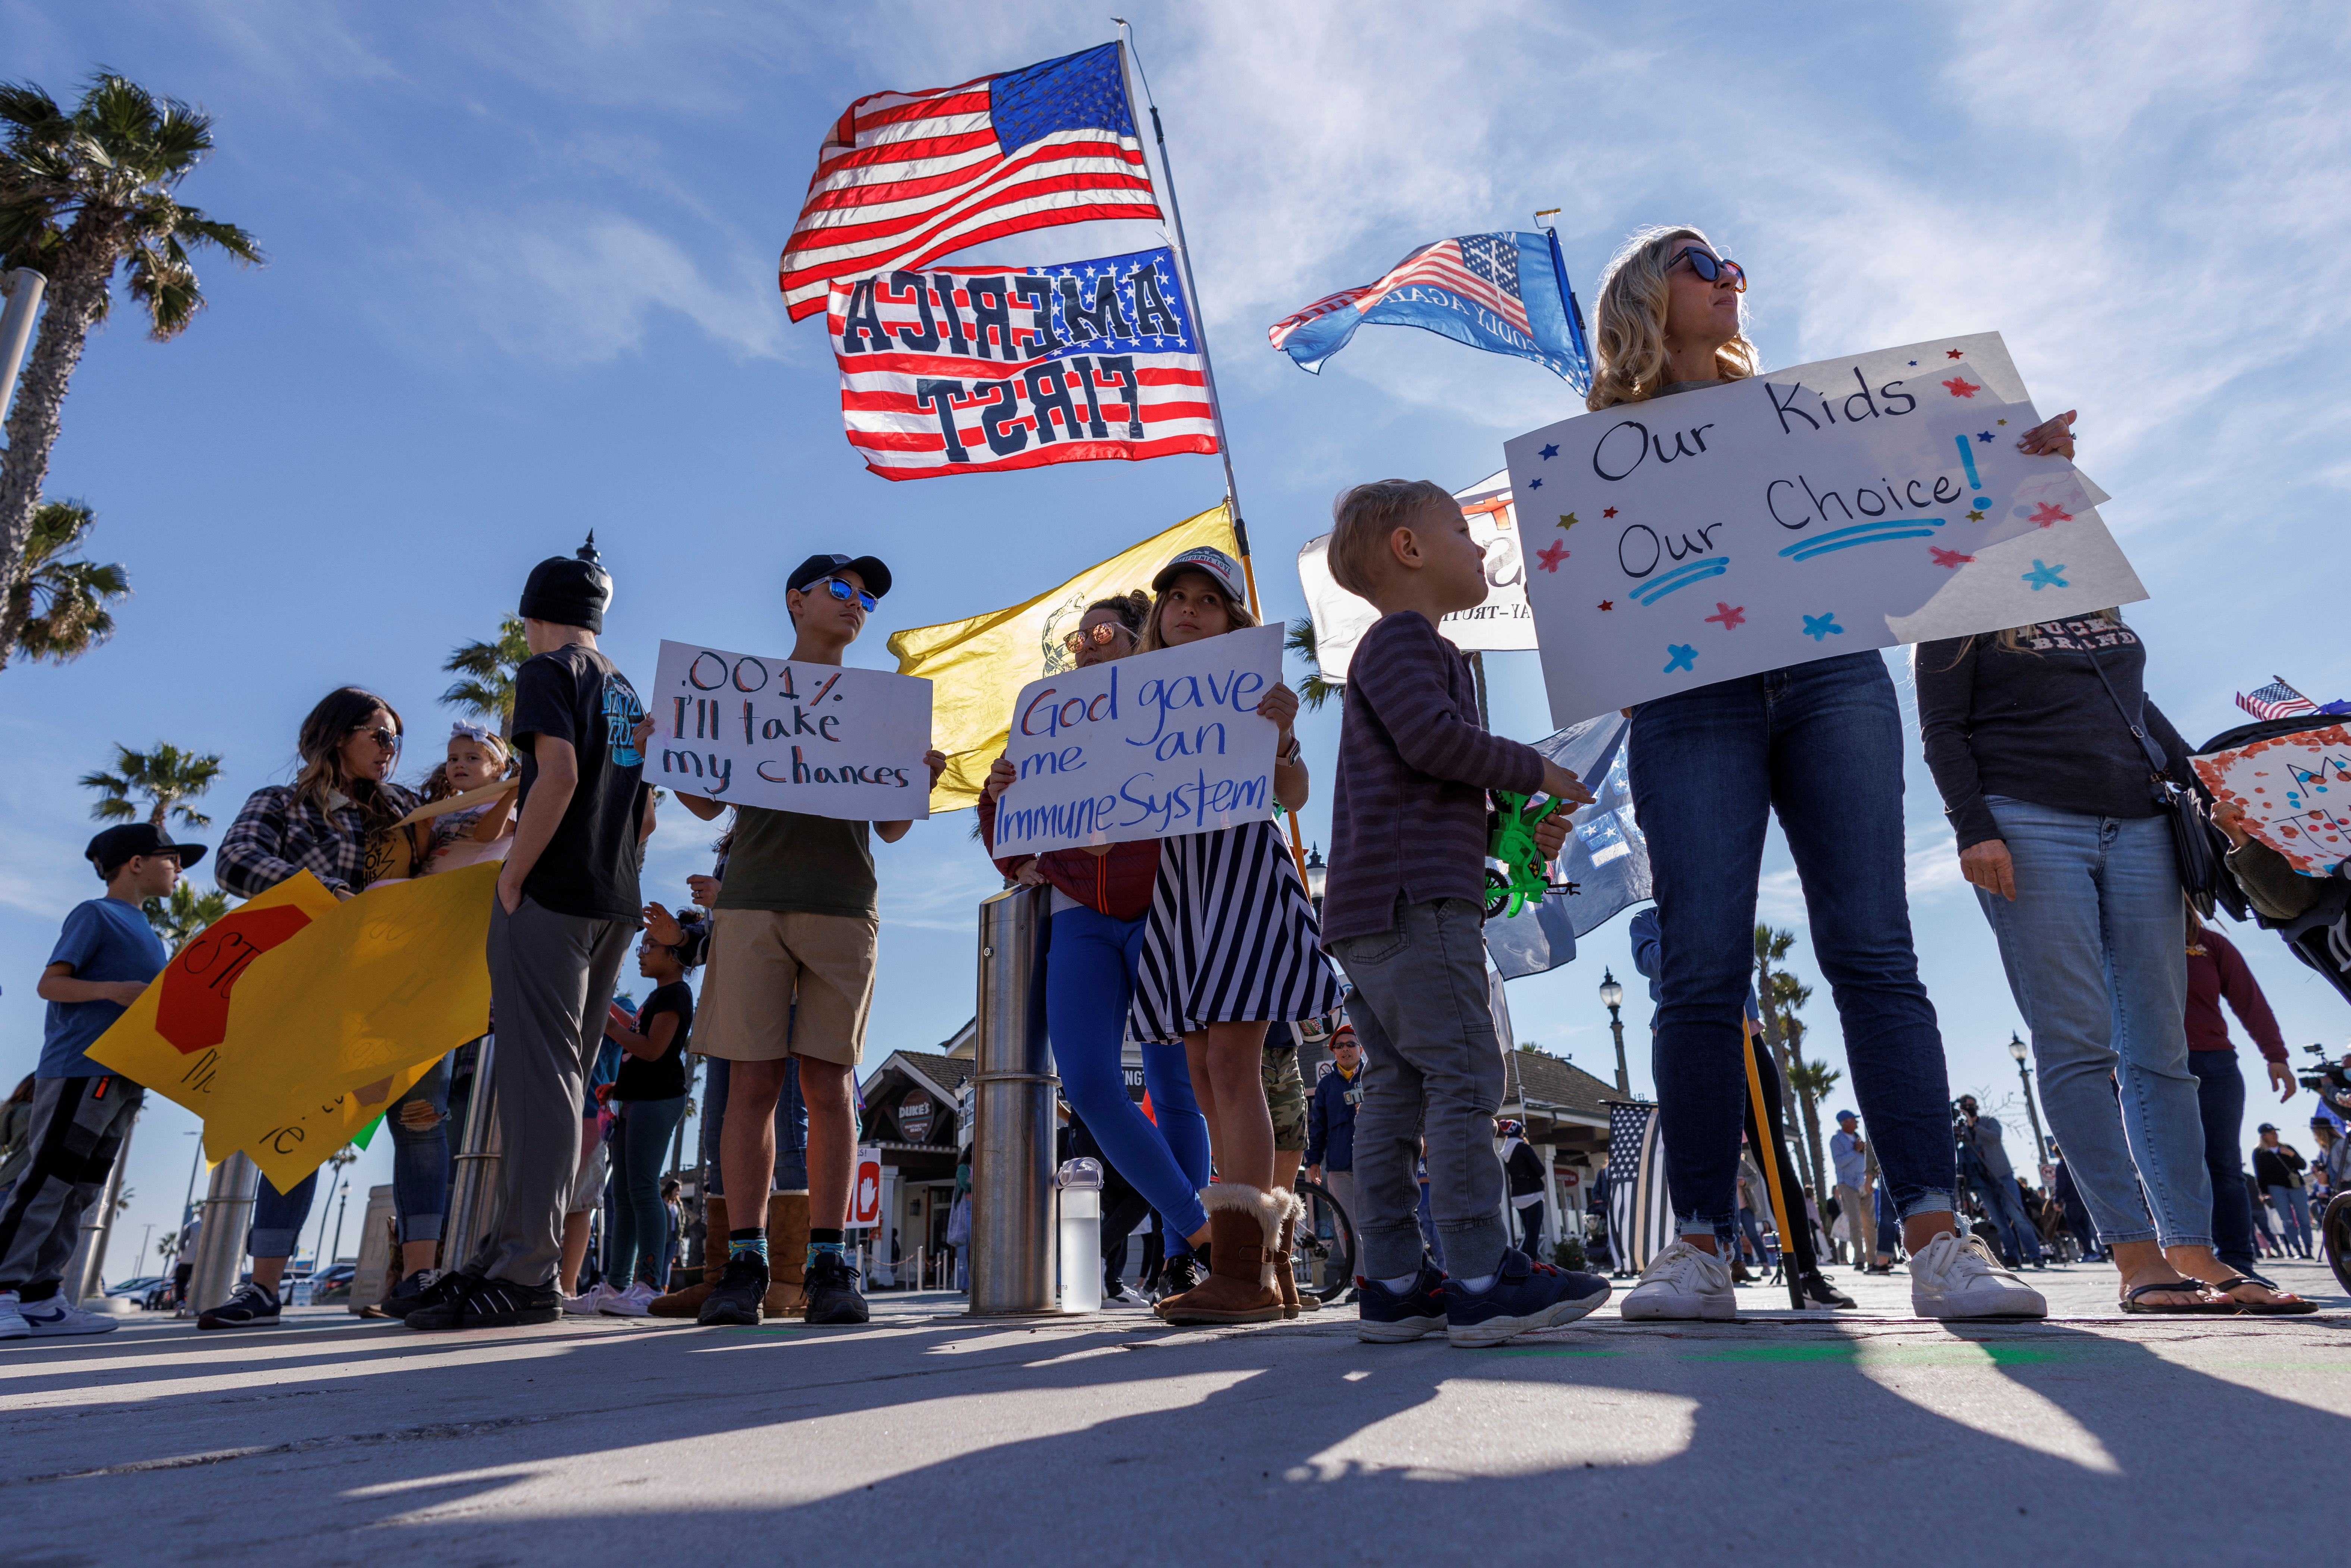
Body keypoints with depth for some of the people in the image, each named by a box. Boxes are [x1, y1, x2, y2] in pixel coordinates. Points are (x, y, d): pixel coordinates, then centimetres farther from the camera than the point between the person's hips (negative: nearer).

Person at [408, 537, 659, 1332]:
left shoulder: (548, 671, -2)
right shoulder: (629, 694, 22)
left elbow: (558, 774, -18)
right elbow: (645, 815, 20)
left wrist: (512, 878, -13)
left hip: (550, 896, -8)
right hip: (614, 906, 8)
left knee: (536, 1075, -9)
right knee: (561, 1078, 10)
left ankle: (527, 1273, -8)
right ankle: (513, 1251, 16)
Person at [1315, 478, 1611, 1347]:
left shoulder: (1421, 651, 30)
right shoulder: (1402, 638, -2)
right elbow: (1433, 737, -19)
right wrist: (1535, 771, -5)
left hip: (1371, 912, 10)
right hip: (1411, 899, -10)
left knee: (1396, 1087, 7)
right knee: (1463, 1073, -10)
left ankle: (1392, 1283, 9)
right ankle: (1483, 1279, -8)